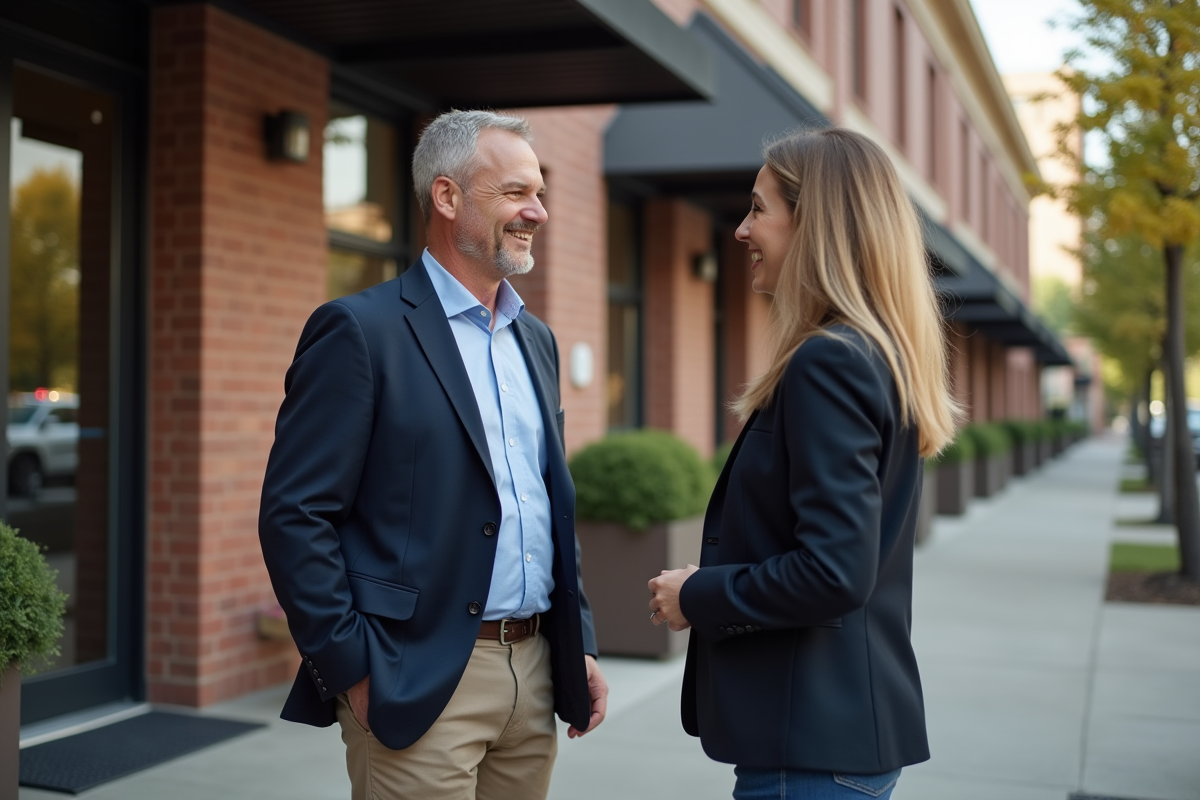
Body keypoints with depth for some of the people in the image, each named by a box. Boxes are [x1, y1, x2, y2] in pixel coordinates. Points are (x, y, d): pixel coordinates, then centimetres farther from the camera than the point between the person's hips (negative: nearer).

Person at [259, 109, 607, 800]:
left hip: (533, 673, 7)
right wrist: (353, 672, -14)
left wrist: (581, 643, 13)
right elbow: (294, 514, -12)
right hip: (419, 686, -7)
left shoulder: (536, 339, 14)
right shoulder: (360, 330, -9)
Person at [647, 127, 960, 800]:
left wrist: (697, 597, -12)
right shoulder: (880, 353, 11)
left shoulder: (828, 362, -19)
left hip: (816, 739, -10)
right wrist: (713, 582, 12)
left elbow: (833, 572, -25)